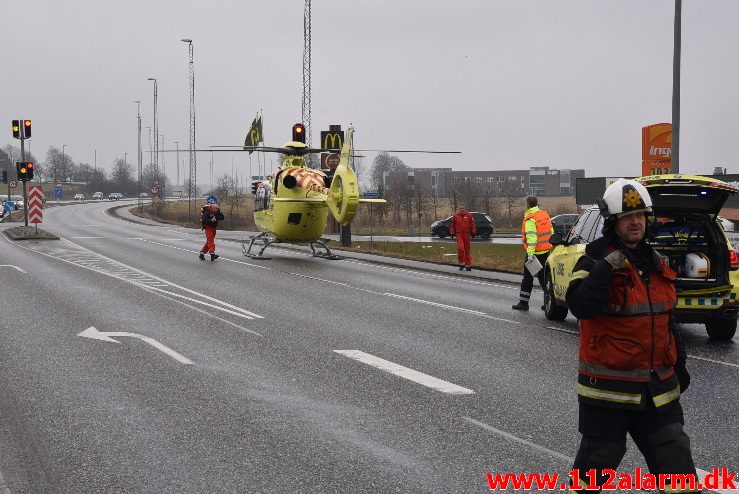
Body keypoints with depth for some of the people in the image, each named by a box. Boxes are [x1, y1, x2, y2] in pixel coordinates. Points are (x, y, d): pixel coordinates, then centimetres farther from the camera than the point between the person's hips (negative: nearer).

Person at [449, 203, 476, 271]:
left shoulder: (469, 215, 2)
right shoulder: (455, 216, 2)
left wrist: (473, 232, 5)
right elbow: (452, 225, 11)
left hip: (466, 235, 1)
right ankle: (461, 263, -2)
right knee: (460, 248, -17)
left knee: (467, 250, 6)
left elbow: (472, 224, 8)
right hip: (459, 235, -1)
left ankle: (468, 265, 15)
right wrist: (452, 233, 7)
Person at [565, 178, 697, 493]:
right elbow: (580, 306, -29)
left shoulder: (656, 264, 12)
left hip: (658, 389, 6)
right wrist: (607, 268, -34)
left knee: (674, 460, 8)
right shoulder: (595, 262, -10)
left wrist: (679, 365, 23)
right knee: (597, 458, 5)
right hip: (608, 388, -6)